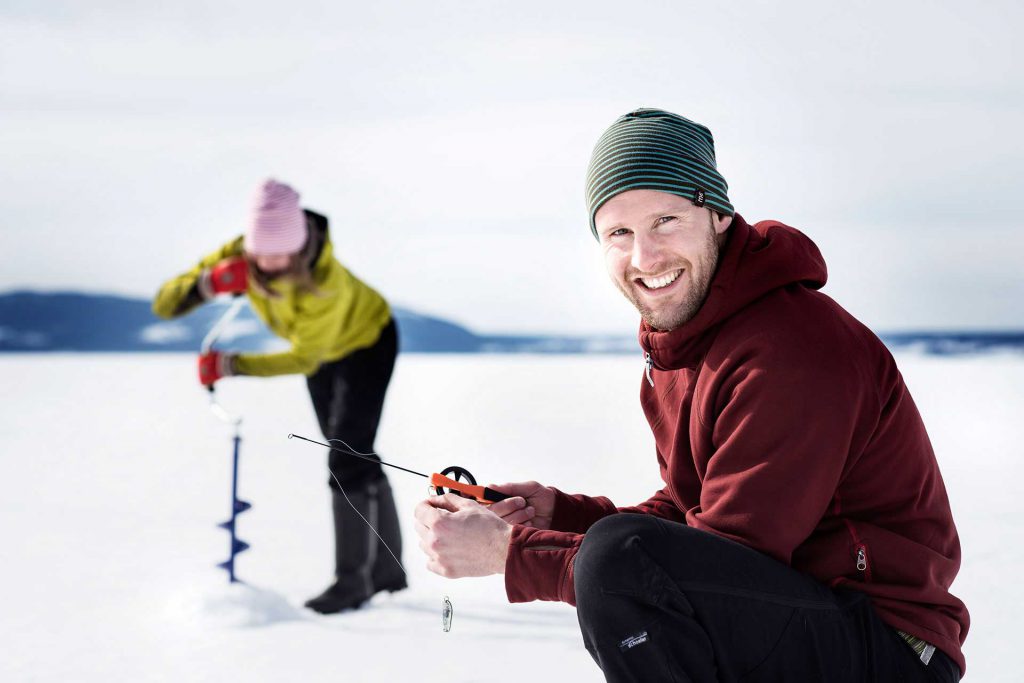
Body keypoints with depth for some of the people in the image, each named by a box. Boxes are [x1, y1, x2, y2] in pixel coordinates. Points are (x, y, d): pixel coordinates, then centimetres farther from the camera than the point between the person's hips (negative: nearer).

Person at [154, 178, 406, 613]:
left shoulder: (325, 279, -41)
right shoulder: (238, 257, -28)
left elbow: (305, 358, -33)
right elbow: (164, 305, -28)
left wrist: (234, 366, -41)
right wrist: (208, 283, -48)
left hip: (366, 343, -6)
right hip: (322, 351, 6)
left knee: (347, 460, -14)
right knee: (355, 460, 14)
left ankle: (354, 578, -3)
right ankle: (387, 568, 26)